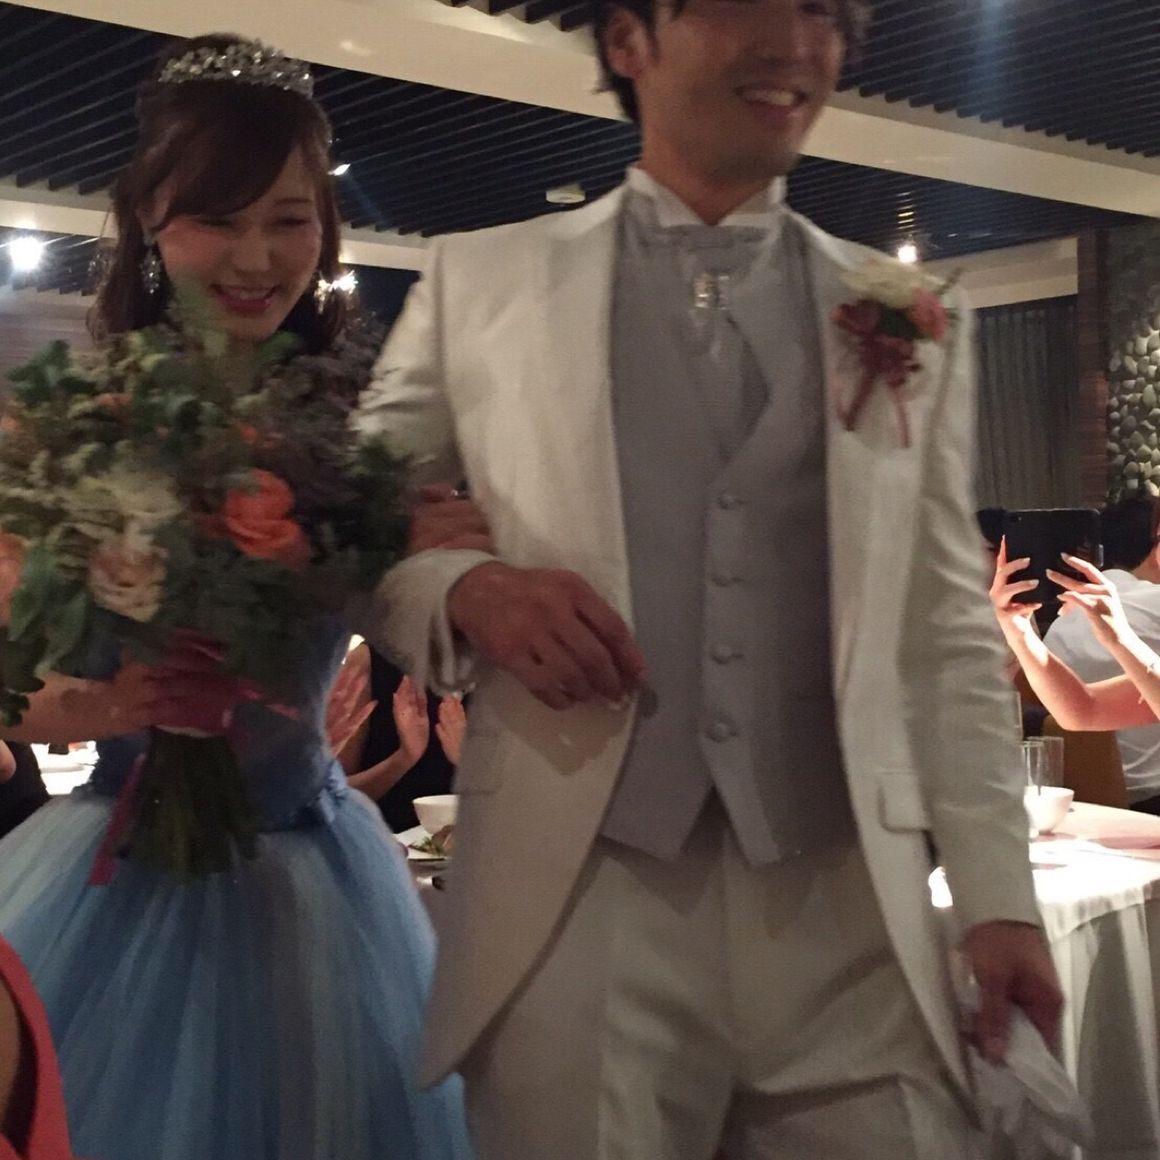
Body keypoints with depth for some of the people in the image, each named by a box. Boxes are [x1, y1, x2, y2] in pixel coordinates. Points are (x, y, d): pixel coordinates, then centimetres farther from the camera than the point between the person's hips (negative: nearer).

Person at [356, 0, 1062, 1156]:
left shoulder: (916, 321, 14)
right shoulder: (478, 280, 8)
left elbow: (951, 632, 10)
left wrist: (998, 900, 3)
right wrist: (464, 588, -11)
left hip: (851, 912, 2)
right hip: (575, 903, -1)